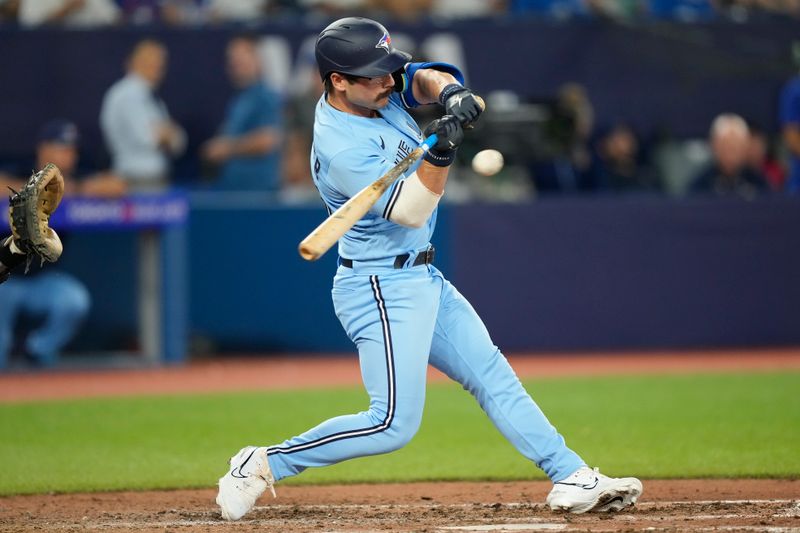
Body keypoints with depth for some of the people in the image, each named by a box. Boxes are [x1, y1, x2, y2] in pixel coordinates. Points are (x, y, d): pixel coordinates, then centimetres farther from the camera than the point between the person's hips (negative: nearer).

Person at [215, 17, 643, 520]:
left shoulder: (378, 90, 0)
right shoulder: (341, 147, -25)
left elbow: (422, 78, -7)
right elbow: (408, 212, -26)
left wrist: (449, 92, -29)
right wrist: (439, 154, -41)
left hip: (422, 279, 10)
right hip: (381, 290, -10)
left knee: (493, 375, 9)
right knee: (394, 424, -13)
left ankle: (573, 479, 12)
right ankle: (263, 465, -4)